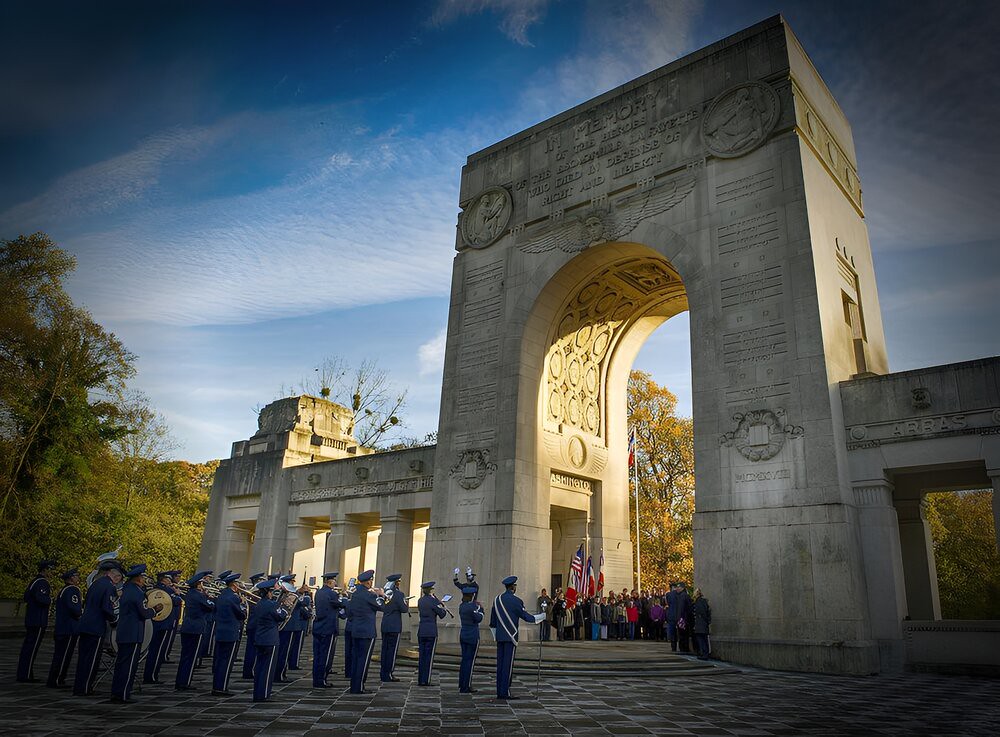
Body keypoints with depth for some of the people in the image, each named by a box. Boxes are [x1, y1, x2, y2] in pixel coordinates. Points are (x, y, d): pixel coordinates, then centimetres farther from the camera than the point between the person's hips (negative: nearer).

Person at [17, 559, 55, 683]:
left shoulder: (35, 581, 15)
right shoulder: (42, 582, -16)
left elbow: (26, 597, 20)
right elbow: (41, 598, -29)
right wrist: (50, 599, -9)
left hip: (30, 620, 10)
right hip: (38, 620, -10)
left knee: (27, 648, 14)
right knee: (32, 648, -5)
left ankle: (23, 674, 21)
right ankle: (26, 676, -1)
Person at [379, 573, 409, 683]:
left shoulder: (385, 593, 7)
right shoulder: (398, 594, -13)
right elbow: (404, 609, -15)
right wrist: (407, 605, 5)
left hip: (384, 625, 7)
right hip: (394, 626, -7)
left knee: (385, 649, 12)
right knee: (392, 650, -1)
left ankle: (383, 674, 18)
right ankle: (389, 675, 1)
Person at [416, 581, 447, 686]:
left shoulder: (420, 601, 8)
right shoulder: (433, 601, -11)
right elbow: (441, 615, -6)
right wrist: (444, 610, 15)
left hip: (421, 631, 6)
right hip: (431, 632, -6)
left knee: (421, 655, 10)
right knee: (429, 656, 0)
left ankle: (420, 680, 13)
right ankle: (426, 680, 1)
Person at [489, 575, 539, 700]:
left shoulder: (497, 599, 8)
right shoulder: (516, 601, -12)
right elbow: (526, 617, -7)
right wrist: (543, 616, 2)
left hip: (499, 636, 6)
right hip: (511, 637, -6)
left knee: (500, 663, 9)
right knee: (508, 664, -3)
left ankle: (499, 692, 13)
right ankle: (505, 692, -2)